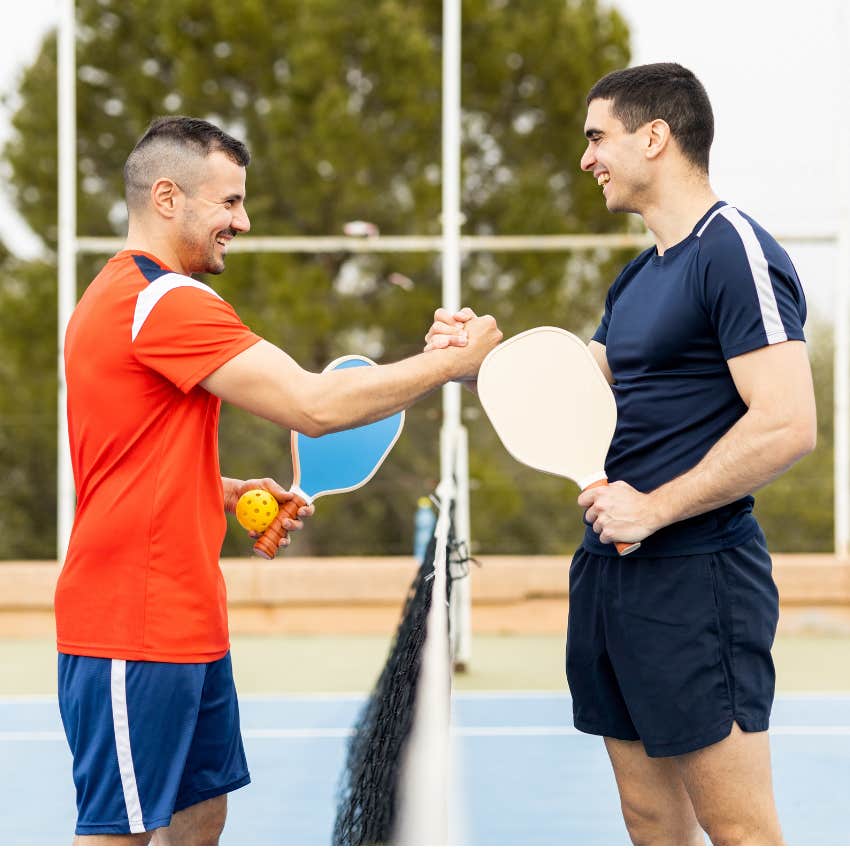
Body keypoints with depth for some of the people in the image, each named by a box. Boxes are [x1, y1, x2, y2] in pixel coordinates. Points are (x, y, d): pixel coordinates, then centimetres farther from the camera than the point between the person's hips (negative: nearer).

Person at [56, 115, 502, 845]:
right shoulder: (167, 300, -17)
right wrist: (454, 362, -11)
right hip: (135, 629, -10)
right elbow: (315, 405, -21)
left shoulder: (117, 294, 17)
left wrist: (229, 493, 11)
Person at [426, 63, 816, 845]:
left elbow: (787, 426, -21)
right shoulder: (638, 277, 17)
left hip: (695, 575, -9)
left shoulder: (736, 252, -13)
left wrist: (654, 507, -18)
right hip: (611, 571, 9)